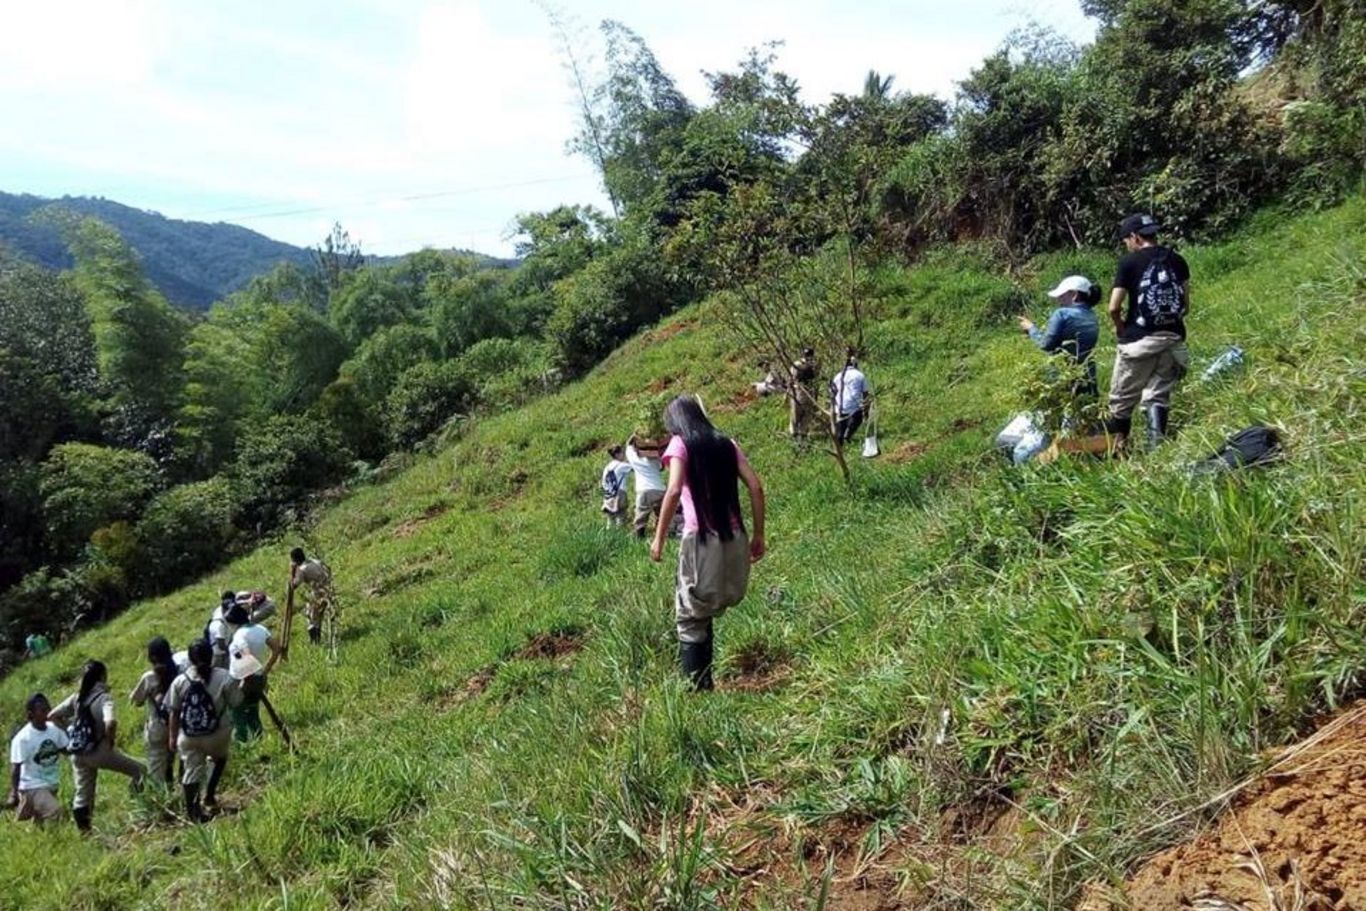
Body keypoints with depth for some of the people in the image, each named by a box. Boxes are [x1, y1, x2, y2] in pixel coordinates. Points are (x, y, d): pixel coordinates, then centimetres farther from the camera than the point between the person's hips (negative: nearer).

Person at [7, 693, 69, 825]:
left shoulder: (55, 729, -5)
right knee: (55, 811, -24)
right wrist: (13, 794, -20)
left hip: (51, 785, 6)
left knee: (40, 823, 16)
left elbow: (66, 749, 5)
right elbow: (15, 768, -17)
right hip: (32, 787, -6)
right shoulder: (22, 738, -20)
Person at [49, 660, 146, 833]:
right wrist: (111, 740, -14)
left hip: (78, 754, 7)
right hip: (99, 752, -7)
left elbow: (53, 716, 11)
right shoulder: (104, 698, -16)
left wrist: (70, 730, 15)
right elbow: (110, 722, -32)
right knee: (140, 771, 6)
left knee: (82, 795, 17)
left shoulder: (77, 698, 5)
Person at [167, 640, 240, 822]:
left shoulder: (179, 681, -3)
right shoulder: (224, 678, -11)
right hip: (215, 734, -1)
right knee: (219, 759, 28)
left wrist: (172, 737, 11)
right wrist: (242, 687, 11)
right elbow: (236, 703, -6)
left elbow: (174, 712, 1)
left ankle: (191, 811, 17)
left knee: (191, 771, 13)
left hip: (188, 737, 1)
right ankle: (209, 797, 23)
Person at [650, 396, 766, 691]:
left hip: (702, 540, -5)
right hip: (734, 539, 5)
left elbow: (674, 491, -15)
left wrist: (659, 537, -10)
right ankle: (704, 683, 20)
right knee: (704, 614, 19)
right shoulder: (726, 443, 14)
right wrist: (758, 535, 11)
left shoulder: (680, 444, 0)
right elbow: (756, 487, 6)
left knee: (690, 619, 8)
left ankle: (697, 688, 7)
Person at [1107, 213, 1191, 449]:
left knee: (1122, 399, 7)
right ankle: (1157, 445, -3)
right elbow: (1186, 307, 9)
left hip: (1140, 340, -4)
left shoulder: (1130, 262, -5)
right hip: (1173, 338, 5)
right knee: (1158, 395, 9)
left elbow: (1114, 308, -7)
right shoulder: (1177, 260, 8)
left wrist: (1122, 329, 10)